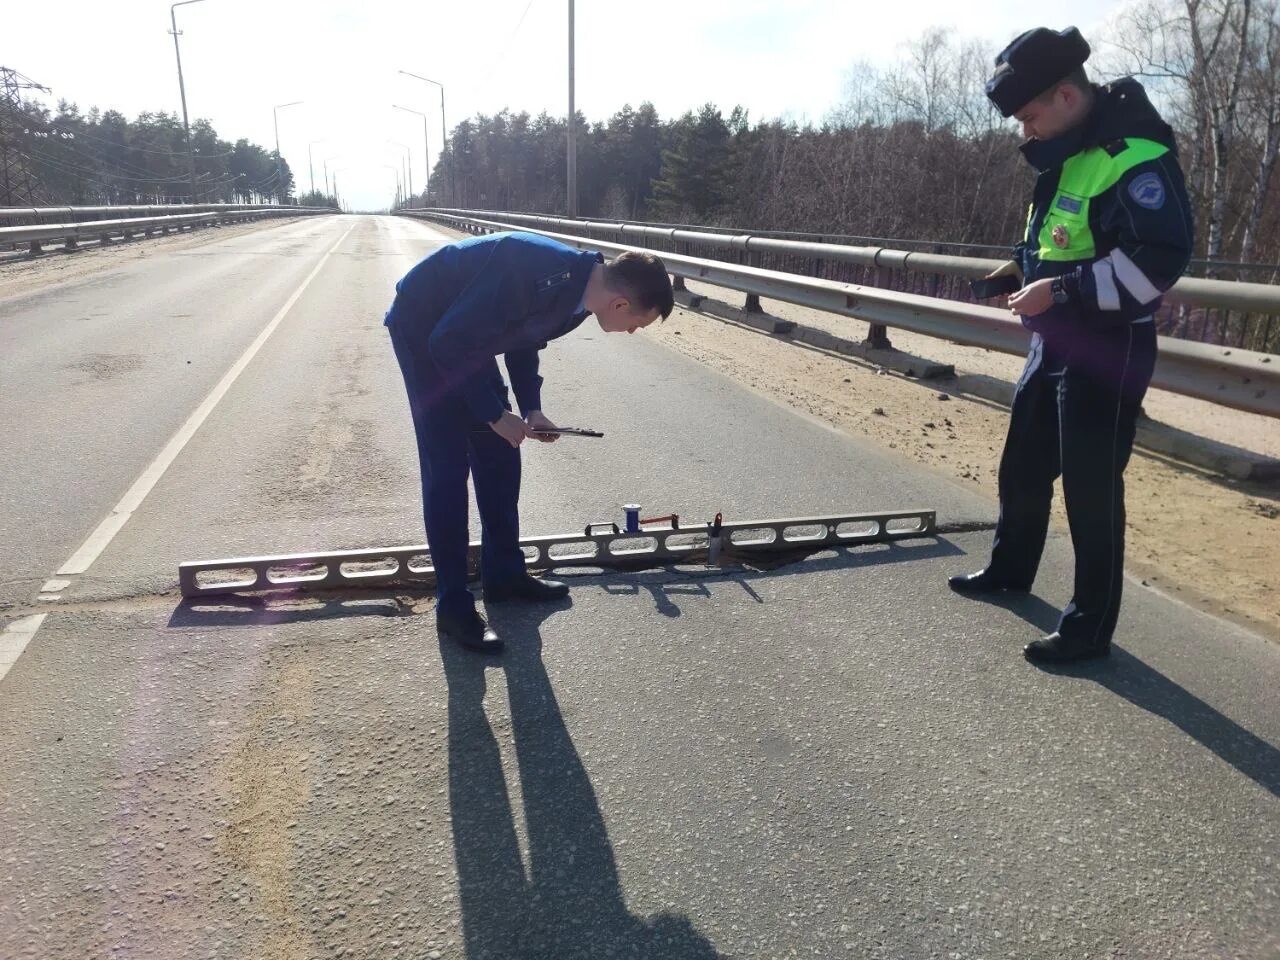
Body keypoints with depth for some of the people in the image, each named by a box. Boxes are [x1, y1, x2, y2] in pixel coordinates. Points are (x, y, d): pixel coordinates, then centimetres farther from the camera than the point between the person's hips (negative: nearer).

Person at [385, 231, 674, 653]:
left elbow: (522, 341, 9)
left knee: (499, 456, 9)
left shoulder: (578, 288, -7)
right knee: (447, 468, -10)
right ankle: (452, 606, -1)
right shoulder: (536, 277, -35)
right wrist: (496, 415, -21)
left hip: (465, 335, 9)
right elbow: (448, 343, -29)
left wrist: (531, 409, -2)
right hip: (423, 330, -9)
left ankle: (504, 574, 22)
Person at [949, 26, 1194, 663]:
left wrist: (1061, 289, -24)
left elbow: (1160, 259, -25)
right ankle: (1009, 569, 39)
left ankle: (1090, 626, 9)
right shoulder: (1067, 152, 11)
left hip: (1105, 353, -10)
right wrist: (1025, 264, 10)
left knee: (1091, 490, -3)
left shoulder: (1135, 156, -19)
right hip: (1052, 344, 10)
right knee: (1023, 466, 19)